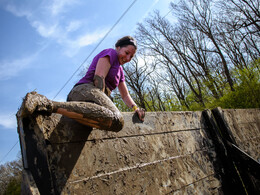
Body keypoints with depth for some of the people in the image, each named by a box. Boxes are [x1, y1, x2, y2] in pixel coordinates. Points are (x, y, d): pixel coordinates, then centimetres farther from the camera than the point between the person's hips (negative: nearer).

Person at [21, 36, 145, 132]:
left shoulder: (120, 70, 34)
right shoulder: (110, 53, 7)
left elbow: (125, 95, 33)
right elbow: (98, 77, -8)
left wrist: (136, 108, 17)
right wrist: (101, 103, -14)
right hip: (86, 90, -12)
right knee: (116, 121, -37)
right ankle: (50, 105, -38)